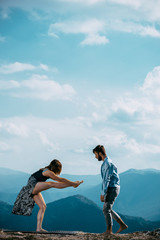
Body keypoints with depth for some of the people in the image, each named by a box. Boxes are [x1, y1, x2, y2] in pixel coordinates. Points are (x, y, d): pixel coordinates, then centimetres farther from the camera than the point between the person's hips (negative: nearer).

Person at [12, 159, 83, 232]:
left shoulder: (46, 171, 17)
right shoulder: (48, 172, -10)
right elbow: (61, 180, -6)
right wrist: (73, 184, 1)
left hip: (34, 190, 10)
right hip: (32, 185, -10)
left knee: (43, 207, 5)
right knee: (52, 184, -16)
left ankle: (38, 228, 1)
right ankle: (74, 184, -11)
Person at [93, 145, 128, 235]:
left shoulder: (108, 163, -16)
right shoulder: (105, 163, 17)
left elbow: (107, 179, -20)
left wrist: (103, 193, -20)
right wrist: (103, 193, 20)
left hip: (112, 188, -10)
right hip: (111, 189, 10)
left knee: (106, 209, -6)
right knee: (108, 209, 13)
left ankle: (109, 231, 1)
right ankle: (122, 225, 15)